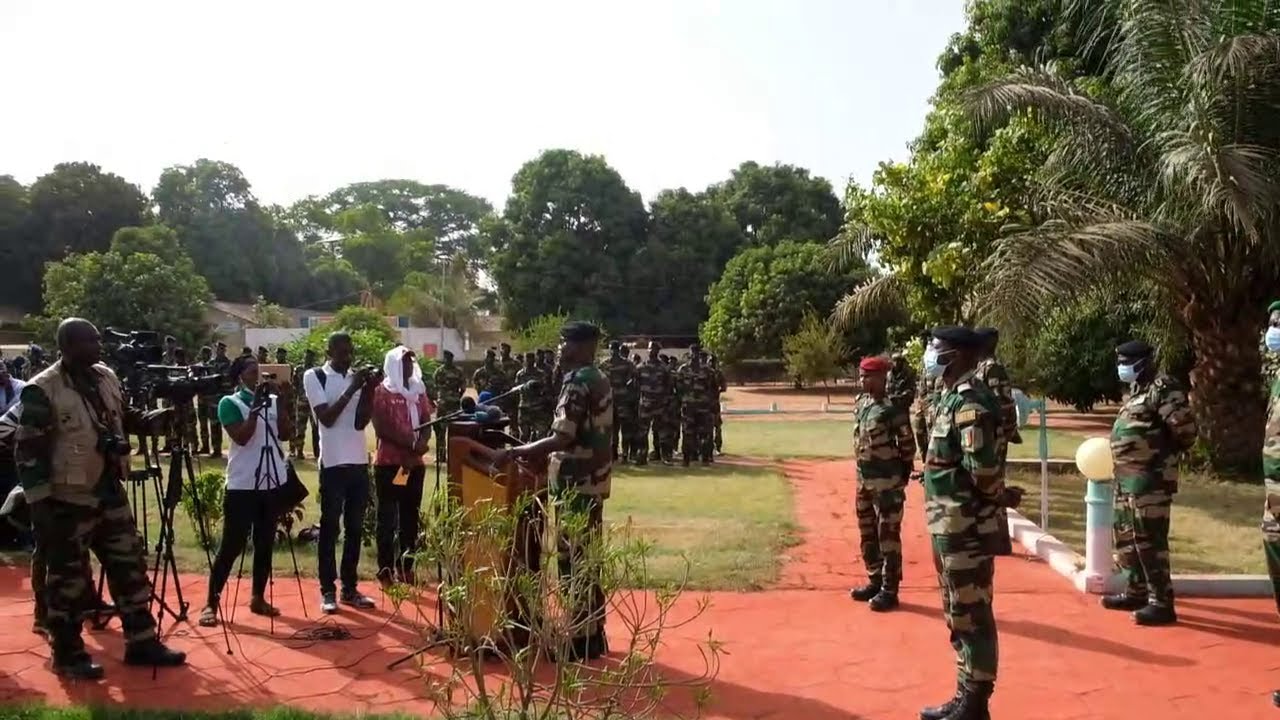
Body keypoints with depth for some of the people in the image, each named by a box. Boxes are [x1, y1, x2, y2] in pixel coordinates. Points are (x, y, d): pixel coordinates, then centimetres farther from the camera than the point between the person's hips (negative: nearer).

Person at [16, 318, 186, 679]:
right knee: (69, 579, 5)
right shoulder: (42, 391, -15)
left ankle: (141, 643, 21)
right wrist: (39, 504, -18)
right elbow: (28, 452, -15)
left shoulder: (106, 377, 6)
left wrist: (165, 415, 2)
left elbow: (127, 419, 20)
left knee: (130, 568, 11)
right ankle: (68, 655, 20)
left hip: (111, 494, 7)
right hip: (69, 501, -7)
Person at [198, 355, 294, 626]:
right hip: (242, 485, -5)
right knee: (231, 545, -4)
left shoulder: (273, 400, 8)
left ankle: (258, 597, 22)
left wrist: (283, 405, -11)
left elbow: (286, 434, -1)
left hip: (272, 482, 5)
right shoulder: (229, 403, -5)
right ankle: (211, 603, 3)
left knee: (265, 544, 11)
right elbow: (242, 437, -17)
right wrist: (257, 406, -19)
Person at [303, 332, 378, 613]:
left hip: (359, 462, 5)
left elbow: (360, 422, 0)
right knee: (330, 527, 1)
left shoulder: (357, 378, 10)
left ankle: (350, 587, 18)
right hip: (333, 463, -5)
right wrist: (351, 390, -17)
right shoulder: (314, 376, -3)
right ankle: (328, 590, 8)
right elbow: (326, 418, -13)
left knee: (355, 528, 10)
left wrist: (369, 391, -11)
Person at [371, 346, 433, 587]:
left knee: (410, 516, 9)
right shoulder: (381, 392, -3)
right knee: (387, 517, -2)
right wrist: (410, 444, -18)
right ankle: (385, 570, 1)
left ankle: (406, 568, 16)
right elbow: (381, 428, -12)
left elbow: (427, 423, 10)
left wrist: (422, 442, -11)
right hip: (389, 462, -5)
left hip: (415, 463, 6)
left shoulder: (419, 391, 14)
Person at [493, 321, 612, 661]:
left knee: (573, 562, -1)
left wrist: (514, 452, -18)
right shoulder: (599, 379, 12)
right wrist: (533, 453, 20)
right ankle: (593, 634, 23)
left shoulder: (577, 382, -18)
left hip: (575, 483, -10)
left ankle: (580, 639, 6)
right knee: (588, 559, 15)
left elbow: (563, 439, -23)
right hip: (592, 480, 10)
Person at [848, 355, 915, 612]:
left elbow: (907, 444, -12)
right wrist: (861, 473, 17)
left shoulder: (892, 408, -16)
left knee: (888, 536, -1)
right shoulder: (861, 404, 8)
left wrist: (903, 473, -5)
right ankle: (874, 581, 30)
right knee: (867, 535, 17)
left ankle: (889, 590, 7)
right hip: (864, 479, 9)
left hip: (887, 481, -9)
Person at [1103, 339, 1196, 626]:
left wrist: (1161, 455, -6)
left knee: (1150, 540, -7)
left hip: (1150, 479, -10)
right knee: (1127, 537, 16)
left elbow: (1186, 430, -18)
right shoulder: (1137, 390, 17)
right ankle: (1136, 592, 28)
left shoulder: (1163, 389, -14)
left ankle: (1162, 603, -1)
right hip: (1127, 477, 10)